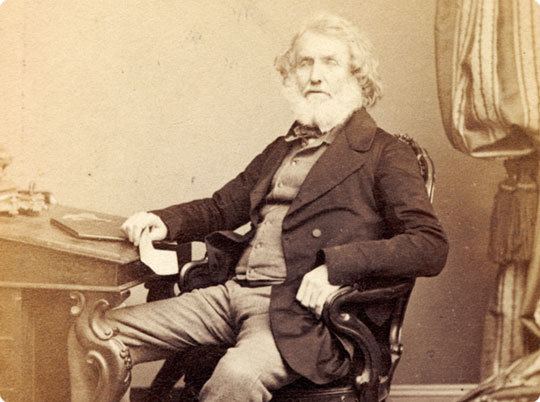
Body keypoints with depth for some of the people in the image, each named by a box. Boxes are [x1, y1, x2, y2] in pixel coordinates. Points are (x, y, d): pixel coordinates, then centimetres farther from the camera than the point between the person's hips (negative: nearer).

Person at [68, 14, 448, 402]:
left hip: (301, 309, -6)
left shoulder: (383, 154, 2)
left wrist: (337, 265, -20)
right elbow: (223, 207, 28)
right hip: (231, 293, 6)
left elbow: (432, 247, -7)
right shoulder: (282, 149, 23)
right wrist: (164, 222, 6)